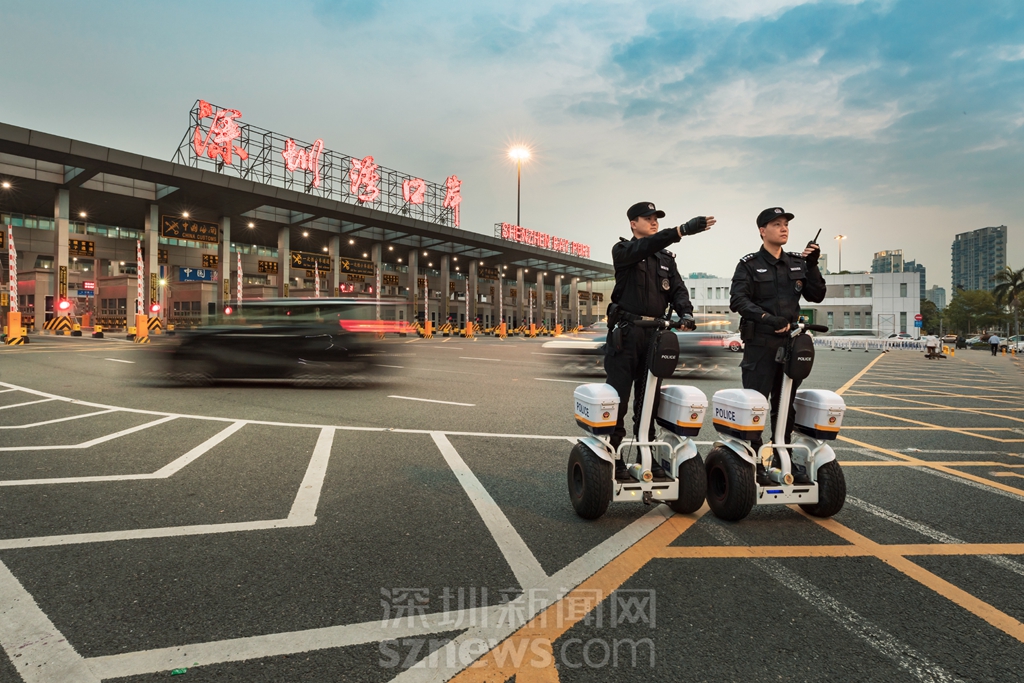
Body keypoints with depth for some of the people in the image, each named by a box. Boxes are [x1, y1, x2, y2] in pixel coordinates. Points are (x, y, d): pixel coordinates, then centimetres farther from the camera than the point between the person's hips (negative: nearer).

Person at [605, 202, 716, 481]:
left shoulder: (666, 258, 18)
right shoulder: (623, 250, 1)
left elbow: (677, 289, 8)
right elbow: (644, 248, -21)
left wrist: (685, 311, -14)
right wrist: (683, 229, -32)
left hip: (655, 333, 5)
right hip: (626, 332, -5)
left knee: (648, 398, 9)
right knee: (618, 398, -4)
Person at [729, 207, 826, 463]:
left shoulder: (798, 262, 15)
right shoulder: (749, 265, 0)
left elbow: (816, 296, 10)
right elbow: (738, 300, -12)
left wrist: (812, 266, -2)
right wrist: (767, 318, -22)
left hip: (791, 342, 5)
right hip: (760, 344, -5)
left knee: (786, 404, 11)